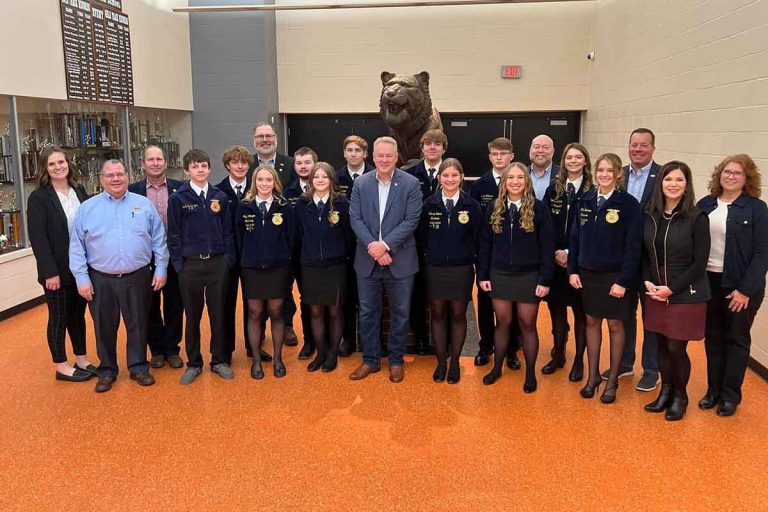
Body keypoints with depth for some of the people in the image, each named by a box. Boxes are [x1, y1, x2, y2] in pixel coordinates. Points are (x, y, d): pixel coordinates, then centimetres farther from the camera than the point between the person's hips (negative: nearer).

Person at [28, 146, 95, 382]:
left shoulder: (79, 191, 6)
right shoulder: (38, 198, -9)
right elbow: (38, 238, -13)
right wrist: (50, 271, -17)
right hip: (57, 270, -5)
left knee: (78, 314, 15)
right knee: (59, 317, 7)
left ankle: (81, 360, 28)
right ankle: (61, 367, 20)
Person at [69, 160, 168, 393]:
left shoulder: (144, 205, 3)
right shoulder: (87, 208, 2)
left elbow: (158, 240, 5)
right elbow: (77, 246, 2)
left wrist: (161, 269, 0)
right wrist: (82, 278, -4)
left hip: (137, 278, 0)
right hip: (100, 280, 0)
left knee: (138, 325, 9)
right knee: (104, 328, 11)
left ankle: (138, 367, 25)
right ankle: (107, 371, 26)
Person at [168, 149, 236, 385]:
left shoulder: (220, 197, 4)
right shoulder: (178, 198, -2)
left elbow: (227, 231, 7)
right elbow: (174, 234, -1)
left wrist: (228, 259, 0)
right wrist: (178, 264, -5)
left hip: (217, 263, 2)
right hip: (190, 265, -1)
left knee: (218, 314, 8)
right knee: (192, 316, 9)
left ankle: (219, 360, 21)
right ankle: (193, 363, 21)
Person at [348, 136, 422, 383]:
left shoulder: (410, 183, -5)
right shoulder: (360, 183, 2)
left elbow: (411, 220, -11)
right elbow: (355, 219, -2)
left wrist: (385, 244, -19)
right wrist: (372, 246, -16)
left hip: (400, 259, -2)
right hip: (367, 260, 2)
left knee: (400, 312, 9)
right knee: (368, 312, 11)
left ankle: (396, 360, 25)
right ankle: (370, 360, 26)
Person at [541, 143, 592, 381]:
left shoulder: (592, 191, -4)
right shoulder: (553, 189, 6)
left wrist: (570, 253, -11)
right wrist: (555, 253, -6)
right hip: (554, 260, 3)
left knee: (580, 311, 5)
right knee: (556, 308, 10)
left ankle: (579, 360, 17)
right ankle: (558, 354, 26)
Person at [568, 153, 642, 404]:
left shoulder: (629, 204, -10)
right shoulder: (585, 200, 2)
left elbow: (633, 245, -12)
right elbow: (575, 237, 6)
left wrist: (624, 280, -16)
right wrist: (572, 270, 0)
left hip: (614, 276, -4)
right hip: (587, 273, 4)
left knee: (615, 325, 8)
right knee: (592, 322, 12)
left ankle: (613, 380, 21)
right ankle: (593, 375, 24)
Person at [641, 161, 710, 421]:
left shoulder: (697, 218, -10)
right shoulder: (650, 216, 2)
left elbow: (699, 263, -10)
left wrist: (671, 289, -14)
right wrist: (647, 281, -5)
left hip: (686, 295, -4)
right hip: (655, 293, 4)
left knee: (676, 348, 1)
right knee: (661, 344, 11)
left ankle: (680, 396, 24)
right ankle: (666, 391, 32)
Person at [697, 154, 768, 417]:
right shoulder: (705, 205, 4)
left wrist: (746, 289, -15)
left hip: (740, 286, -3)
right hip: (708, 282, 4)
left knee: (736, 339, 9)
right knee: (713, 337, 12)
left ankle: (731, 395, 21)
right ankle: (714, 389, 25)